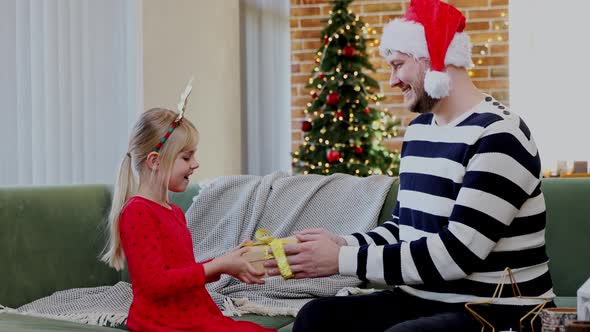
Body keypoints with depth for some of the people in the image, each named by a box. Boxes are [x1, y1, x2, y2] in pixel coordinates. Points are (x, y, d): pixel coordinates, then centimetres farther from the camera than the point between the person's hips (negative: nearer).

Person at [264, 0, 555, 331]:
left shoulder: (498, 136, -15)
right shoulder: (418, 129, 13)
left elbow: (455, 254, -22)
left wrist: (343, 260, -21)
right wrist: (341, 243, -5)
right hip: (424, 301, 8)